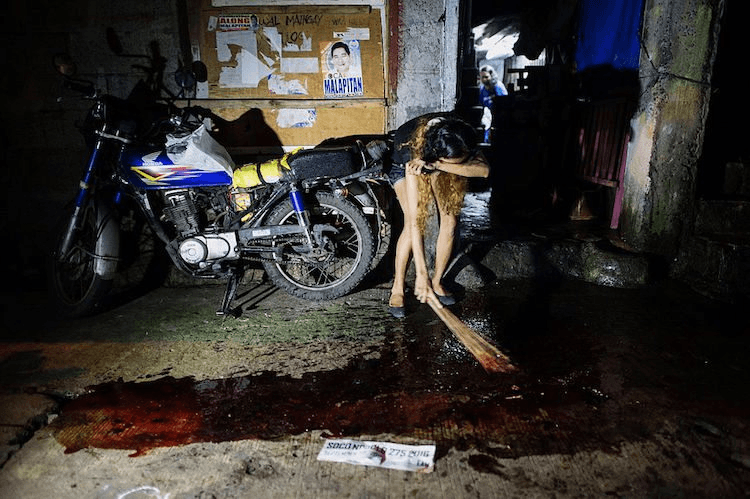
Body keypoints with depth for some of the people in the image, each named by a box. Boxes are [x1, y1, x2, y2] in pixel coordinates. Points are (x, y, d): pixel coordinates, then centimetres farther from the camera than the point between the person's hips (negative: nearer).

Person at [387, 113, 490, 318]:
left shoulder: (461, 135, -35)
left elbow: (484, 169, -48)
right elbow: (414, 221, -47)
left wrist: (437, 165, -58)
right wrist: (421, 274, -50)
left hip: (437, 169, 4)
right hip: (404, 167, -4)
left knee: (450, 220, -11)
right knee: (412, 223, -25)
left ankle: (437, 281, 7)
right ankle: (397, 288, -10)